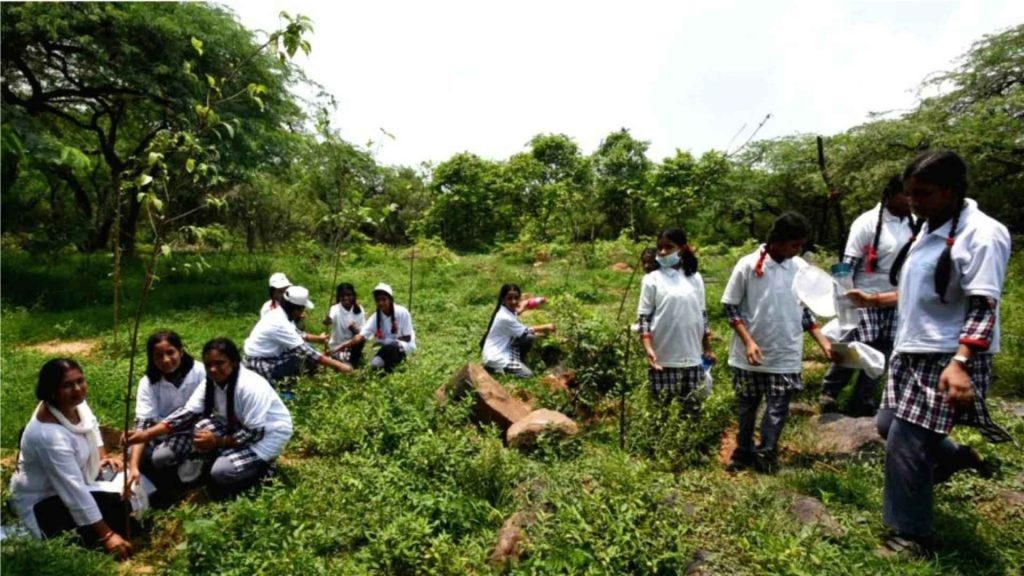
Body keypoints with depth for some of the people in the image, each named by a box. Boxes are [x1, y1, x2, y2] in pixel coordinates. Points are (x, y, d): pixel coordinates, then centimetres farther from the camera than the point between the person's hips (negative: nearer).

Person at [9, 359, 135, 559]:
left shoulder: (73, 402, -13)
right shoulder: (49, 434, -36)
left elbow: (92, 426, 13)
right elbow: (74, 491, -37)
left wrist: (103, 457, 3)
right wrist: (106, 535, -35)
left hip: (75, 478, 9)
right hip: (44, 501, -8)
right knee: (118, 511, -21)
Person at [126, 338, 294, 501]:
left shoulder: (250, 387, -30)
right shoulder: (211, 382, -8)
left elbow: (254, 432, -26)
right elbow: (188, 413, -14)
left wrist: (217, 442, -23)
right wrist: (147, 434, -23)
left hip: (270, 434, -7)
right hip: (240, 428, 7)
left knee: (221, 472, -22)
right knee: (200, 429, -15)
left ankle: (261, 469, 5)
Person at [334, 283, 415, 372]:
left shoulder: (402, 312, -21)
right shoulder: (375, 317, -13)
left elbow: (407, 337, -13)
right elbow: (361, 336, -25)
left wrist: (388, 341, -19)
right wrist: (342, 345, -40)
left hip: (405, 345, -4)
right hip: (386, 348, 4)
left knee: (389, 348, -35)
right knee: (375, 364, -20)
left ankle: (390, 371, -7)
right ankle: (396, 360, 9)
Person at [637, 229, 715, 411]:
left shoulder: (695, 278, 7)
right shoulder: (652, 279, -3)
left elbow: (702, 315, 13)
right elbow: (644, 318, -5)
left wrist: (707, 348, 13)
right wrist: (648, 349, -16)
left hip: (692, 357, 3)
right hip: (663, 359, -3)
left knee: (693, 408, 12)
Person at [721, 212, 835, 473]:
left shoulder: (801, 268, -1)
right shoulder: (748, 265, -11)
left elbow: (806, 310, 9)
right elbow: (731, 307, -7)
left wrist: (823, 341, -1)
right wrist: (748, 341, -15)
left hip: (786, 355, 2)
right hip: (750, 355, -2)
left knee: (777, 410, 5)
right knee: (747, 406, 14)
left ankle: (765, 455, 20)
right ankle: (744, 452, 32)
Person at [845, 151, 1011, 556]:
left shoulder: (982, 234, -16)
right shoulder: (927, 230, 10)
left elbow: (983, 309, -22)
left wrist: (959, 364, -32)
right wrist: (873, 300, 15)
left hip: (947, 360, -9)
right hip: (912, 354, 9)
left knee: (905, 446, -3)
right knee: (888, 426, 18)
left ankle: (913, 536, 17)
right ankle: (957, 457, 43)